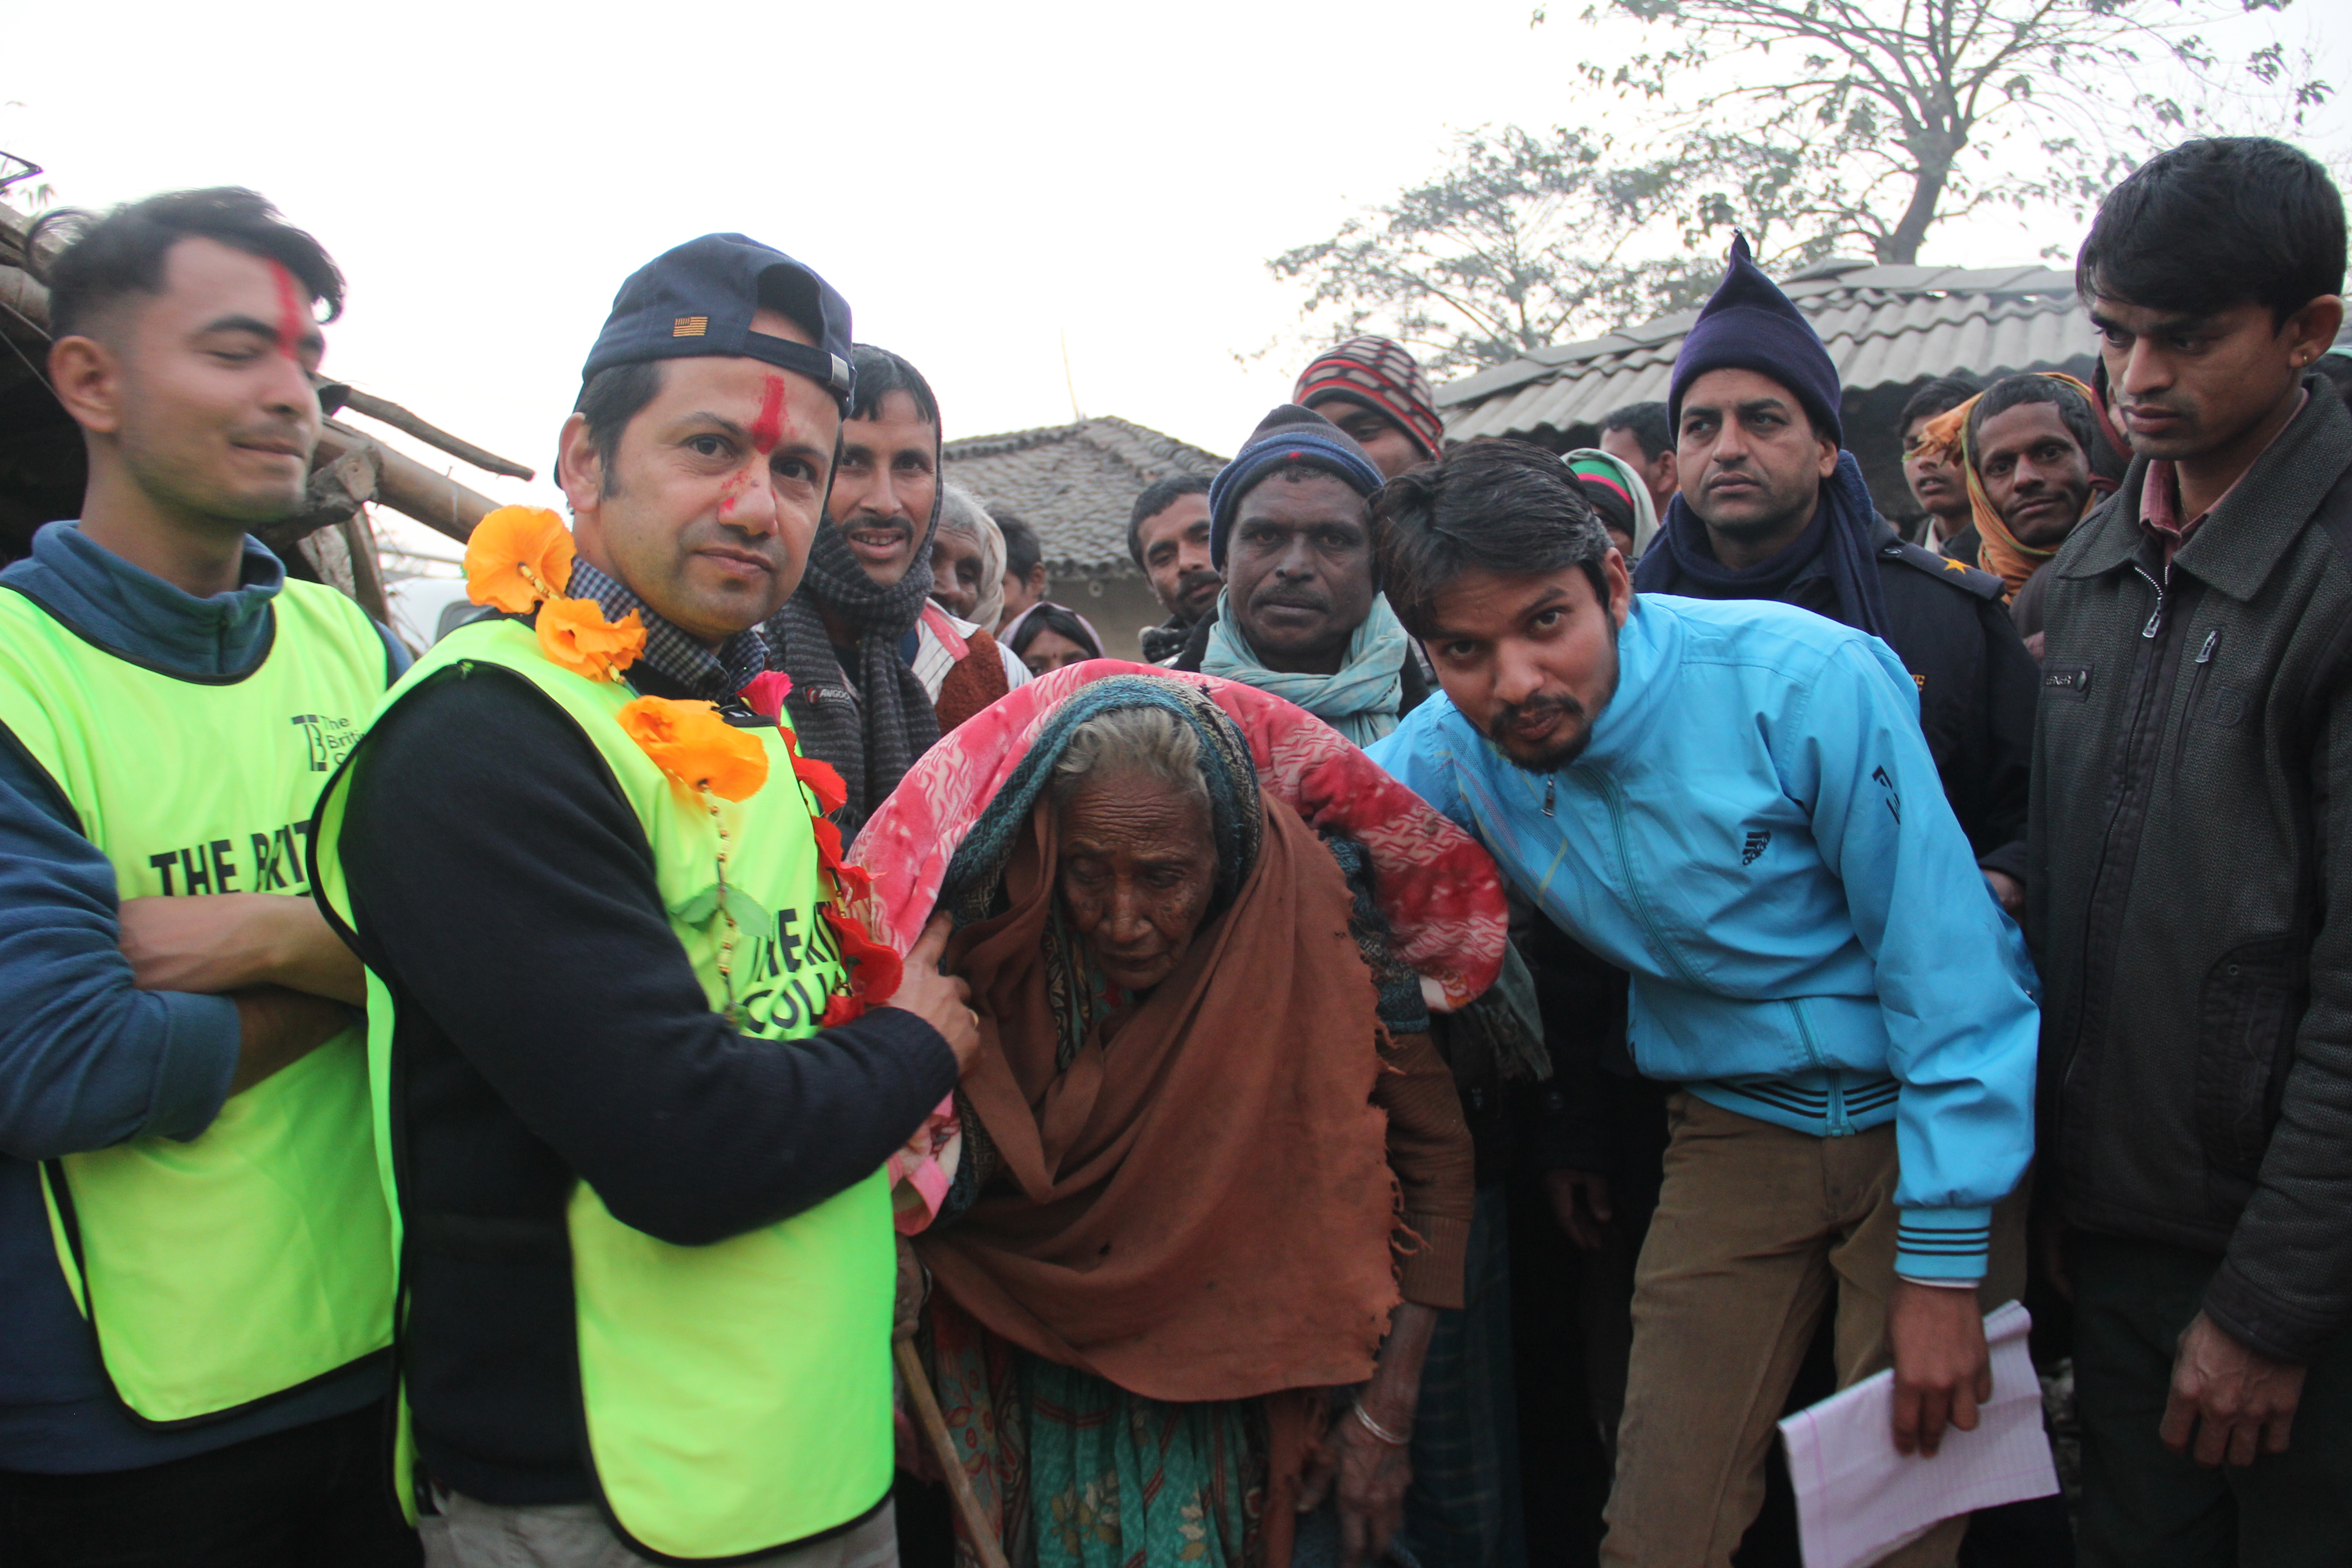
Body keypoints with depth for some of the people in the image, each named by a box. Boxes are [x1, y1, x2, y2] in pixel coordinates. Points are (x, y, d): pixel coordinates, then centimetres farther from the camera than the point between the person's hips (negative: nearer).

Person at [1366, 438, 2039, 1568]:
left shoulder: (1803, 680, -22)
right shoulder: (1452, 751, -9)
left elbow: (1945, 963, -18)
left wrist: (1944, 1262, -15)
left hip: (1928, 1116, -3)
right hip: (1732, 1130, 3)